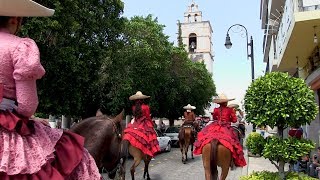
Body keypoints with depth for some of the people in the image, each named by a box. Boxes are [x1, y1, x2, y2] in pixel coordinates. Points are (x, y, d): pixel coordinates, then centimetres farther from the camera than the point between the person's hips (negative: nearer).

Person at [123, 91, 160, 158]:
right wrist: (152, 124, 12)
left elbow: (135, 116, 12)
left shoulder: (134, 107, 2)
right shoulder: (146, 107, -10)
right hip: (145, 125, -4)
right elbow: (148, 117, -3)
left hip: (135, 125, 5)